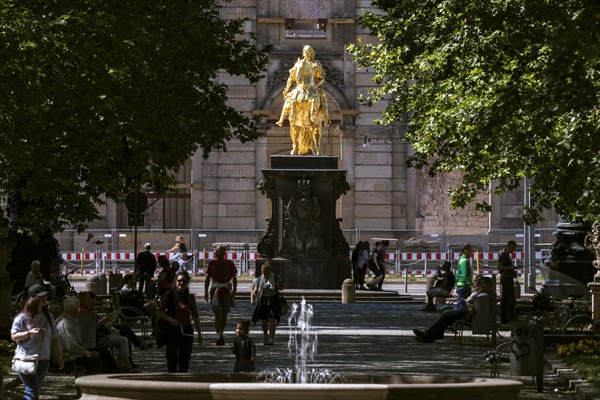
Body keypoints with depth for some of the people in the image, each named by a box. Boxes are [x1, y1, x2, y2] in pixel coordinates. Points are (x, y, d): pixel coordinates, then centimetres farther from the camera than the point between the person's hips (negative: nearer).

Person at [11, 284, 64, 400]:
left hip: (43, 360, 6)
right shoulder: (22, 318, -6)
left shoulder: (48, 318, 10)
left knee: (36, 390, 8)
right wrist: (29, 333, -21)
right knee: (32, 390, -13)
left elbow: (55, 339, 13)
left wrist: (60, 358, 12)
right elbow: (13, 336, -6)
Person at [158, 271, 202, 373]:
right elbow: (160, 312, 1)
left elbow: (195, 316, 8)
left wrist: (199, 334, 7)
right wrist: (170, 320, -16)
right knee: (171, 358, -5)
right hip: (171, 330, -1)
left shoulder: (190, 297, 2)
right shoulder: (169, 295, -2)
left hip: (186, 331, 1)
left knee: (184, 360, 4)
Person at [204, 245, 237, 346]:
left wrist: (234, 290, -7)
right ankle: (219, 335, -16)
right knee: (217, 314, -10)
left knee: (224, 314, 8)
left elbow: (234, 278, 4)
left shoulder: (230, 264, 1)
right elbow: (207, 278, 8)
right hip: (215, 291, -1)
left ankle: (221, 334, 22)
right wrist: (206, 292, 4)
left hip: (226, 291, 1)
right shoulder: (212, 264, 3)